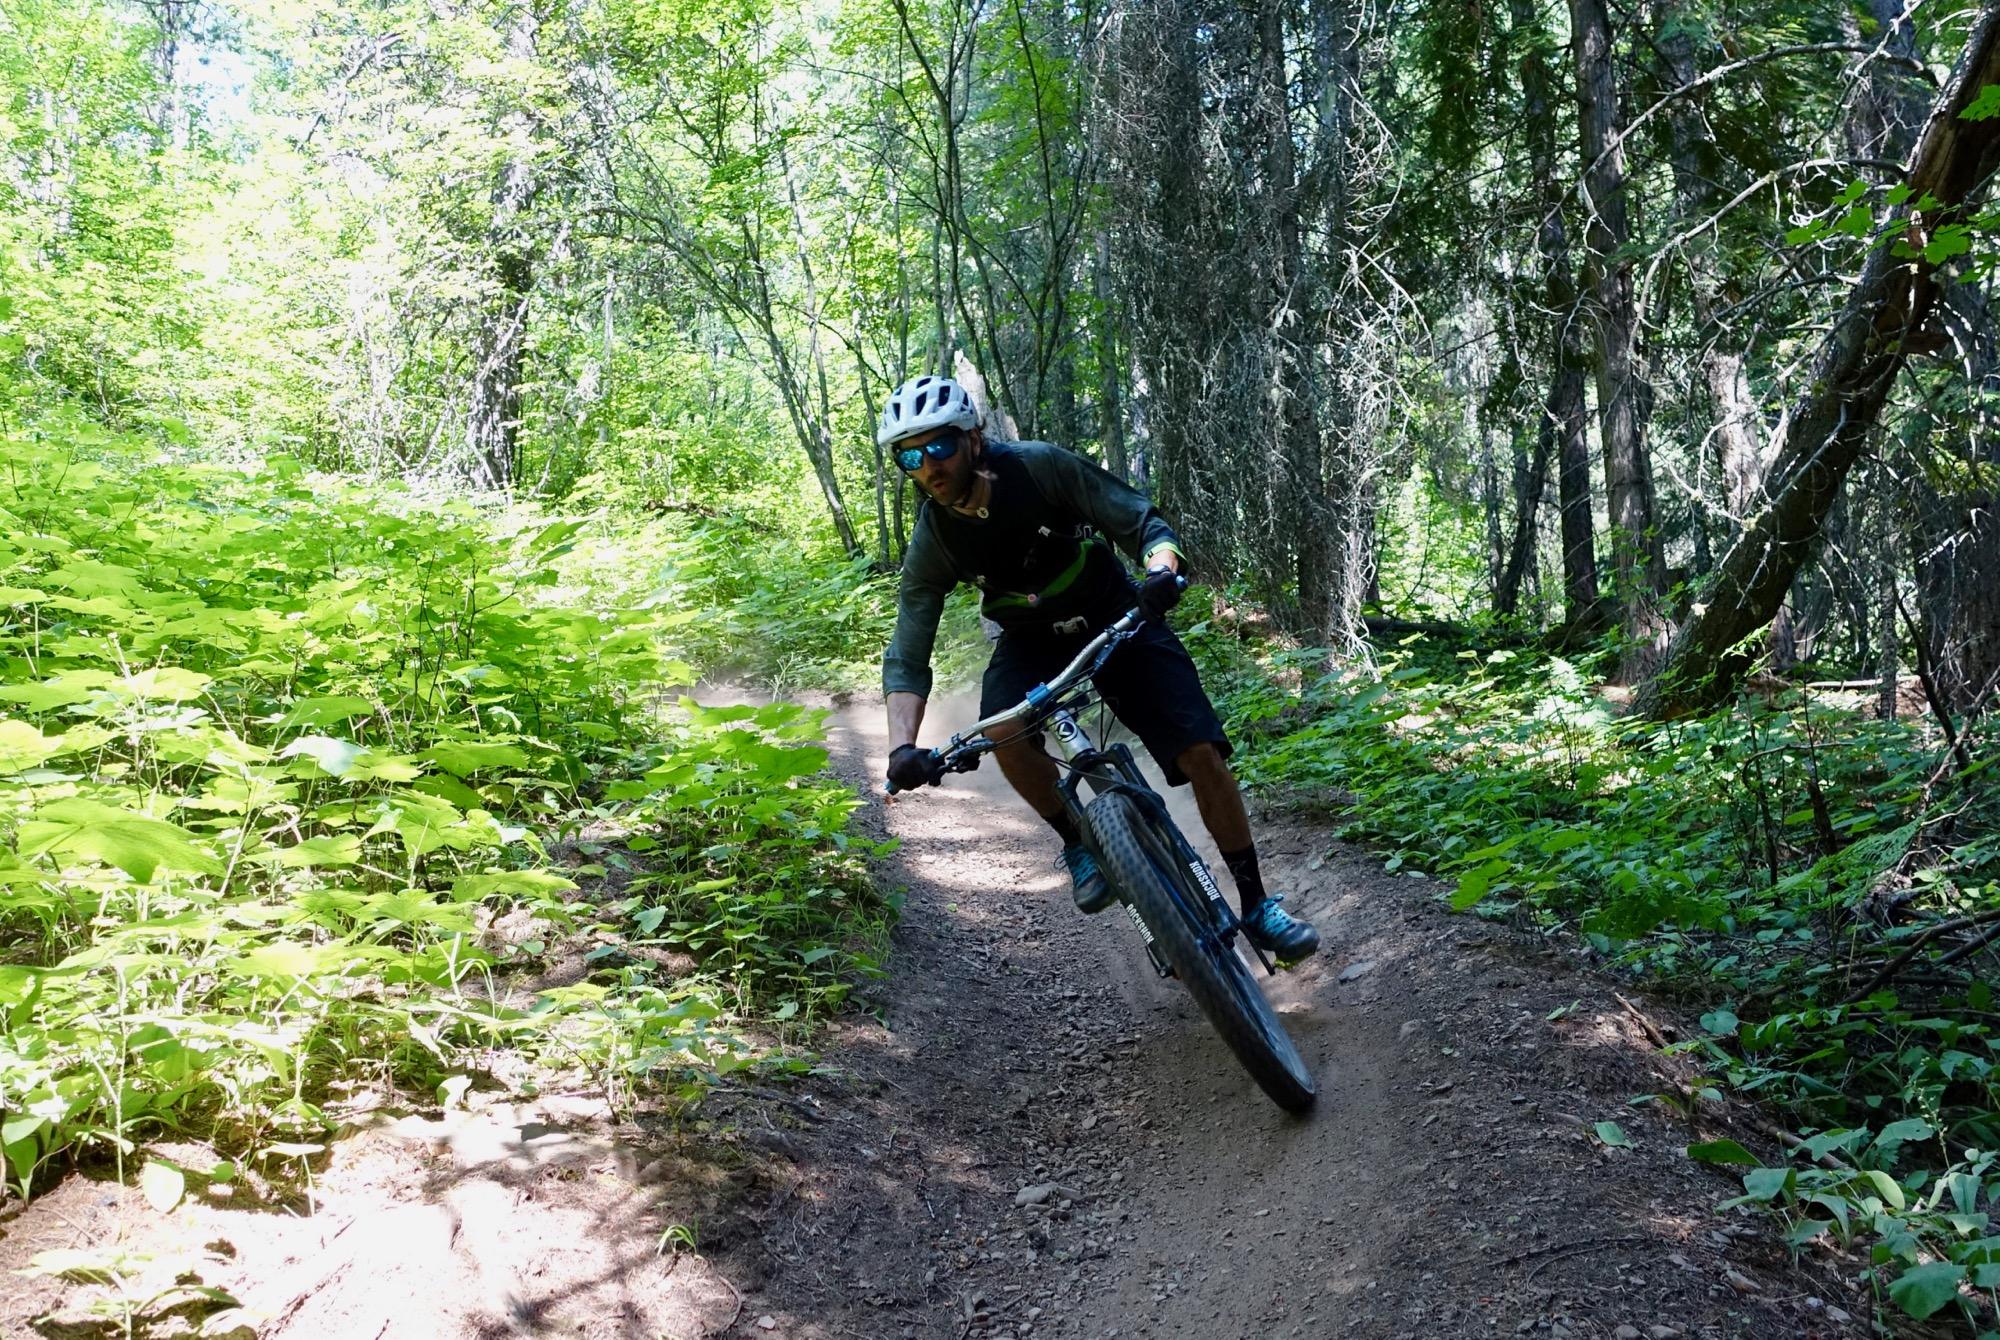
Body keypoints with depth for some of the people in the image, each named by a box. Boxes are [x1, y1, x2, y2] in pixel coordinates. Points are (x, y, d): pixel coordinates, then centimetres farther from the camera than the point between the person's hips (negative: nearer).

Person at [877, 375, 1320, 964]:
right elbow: (907, 658, -15)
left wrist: (1161, 572, -44)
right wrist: (902, 746, -31)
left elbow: (1144, 522, -21)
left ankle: (1257, 907, 4)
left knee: (1203, 755, -13)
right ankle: (1079, 845, -6)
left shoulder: (1040, 466, -24)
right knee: (1006, 732, -32)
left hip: (1116, 618, -1)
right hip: (1033, 639, 1)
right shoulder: (931, 544, -17)